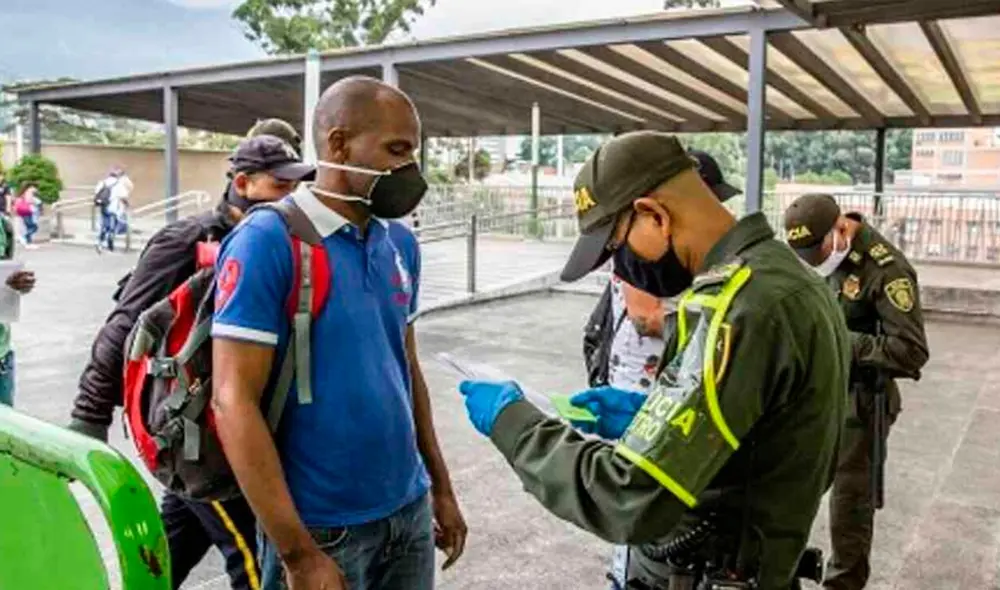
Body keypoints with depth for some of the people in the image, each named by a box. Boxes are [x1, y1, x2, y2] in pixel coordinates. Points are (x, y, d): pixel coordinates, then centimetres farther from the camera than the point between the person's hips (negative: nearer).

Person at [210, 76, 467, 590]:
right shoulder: (268, 242, -16)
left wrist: (440, 487, 14)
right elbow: (233, 402, -18)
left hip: (410, 511, 6)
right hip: (322, 527, -6)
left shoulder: (401, 243, 4)